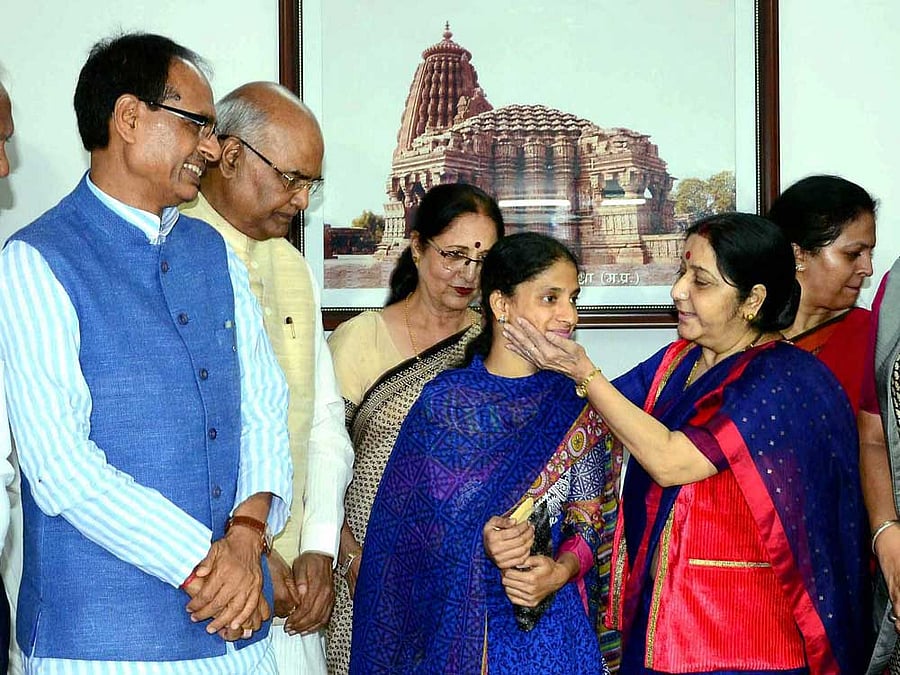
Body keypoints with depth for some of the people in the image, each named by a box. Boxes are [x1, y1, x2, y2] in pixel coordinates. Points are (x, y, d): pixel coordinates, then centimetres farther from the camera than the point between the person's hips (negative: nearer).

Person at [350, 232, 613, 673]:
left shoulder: (574, 406, 1)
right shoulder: (445, 400, -4)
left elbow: (588, 521, 3)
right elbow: (408, 519, -4)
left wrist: (560, 572, -16)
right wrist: (479, 541, -20)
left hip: (551, 617, 2)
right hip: (455, 617, -1)